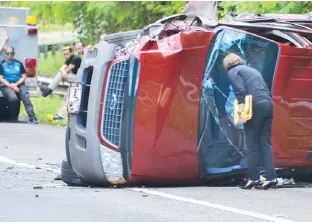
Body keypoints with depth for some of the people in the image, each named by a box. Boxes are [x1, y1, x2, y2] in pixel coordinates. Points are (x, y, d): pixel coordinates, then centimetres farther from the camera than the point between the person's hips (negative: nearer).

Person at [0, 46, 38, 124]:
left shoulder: (19, 63, 14)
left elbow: (24, 76, 10)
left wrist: (16, 84, -7)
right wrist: (11, 86, -15)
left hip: (19, 85, 2)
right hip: (6, 86, -2)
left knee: (25, 96, -29)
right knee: (13, 98, -34)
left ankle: (32, 118, -40)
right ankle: (14, 119, -17)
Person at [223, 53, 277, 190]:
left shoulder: (233, 72, 7)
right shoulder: (252, 70, 30)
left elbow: (240, 92, -8)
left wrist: (241, 111, -13)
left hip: (255, 105, -7)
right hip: (268, 104, 7)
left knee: (252, 144, -1)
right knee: (265, 143, 6)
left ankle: (254, 178, 0)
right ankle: (271, 177, -2)